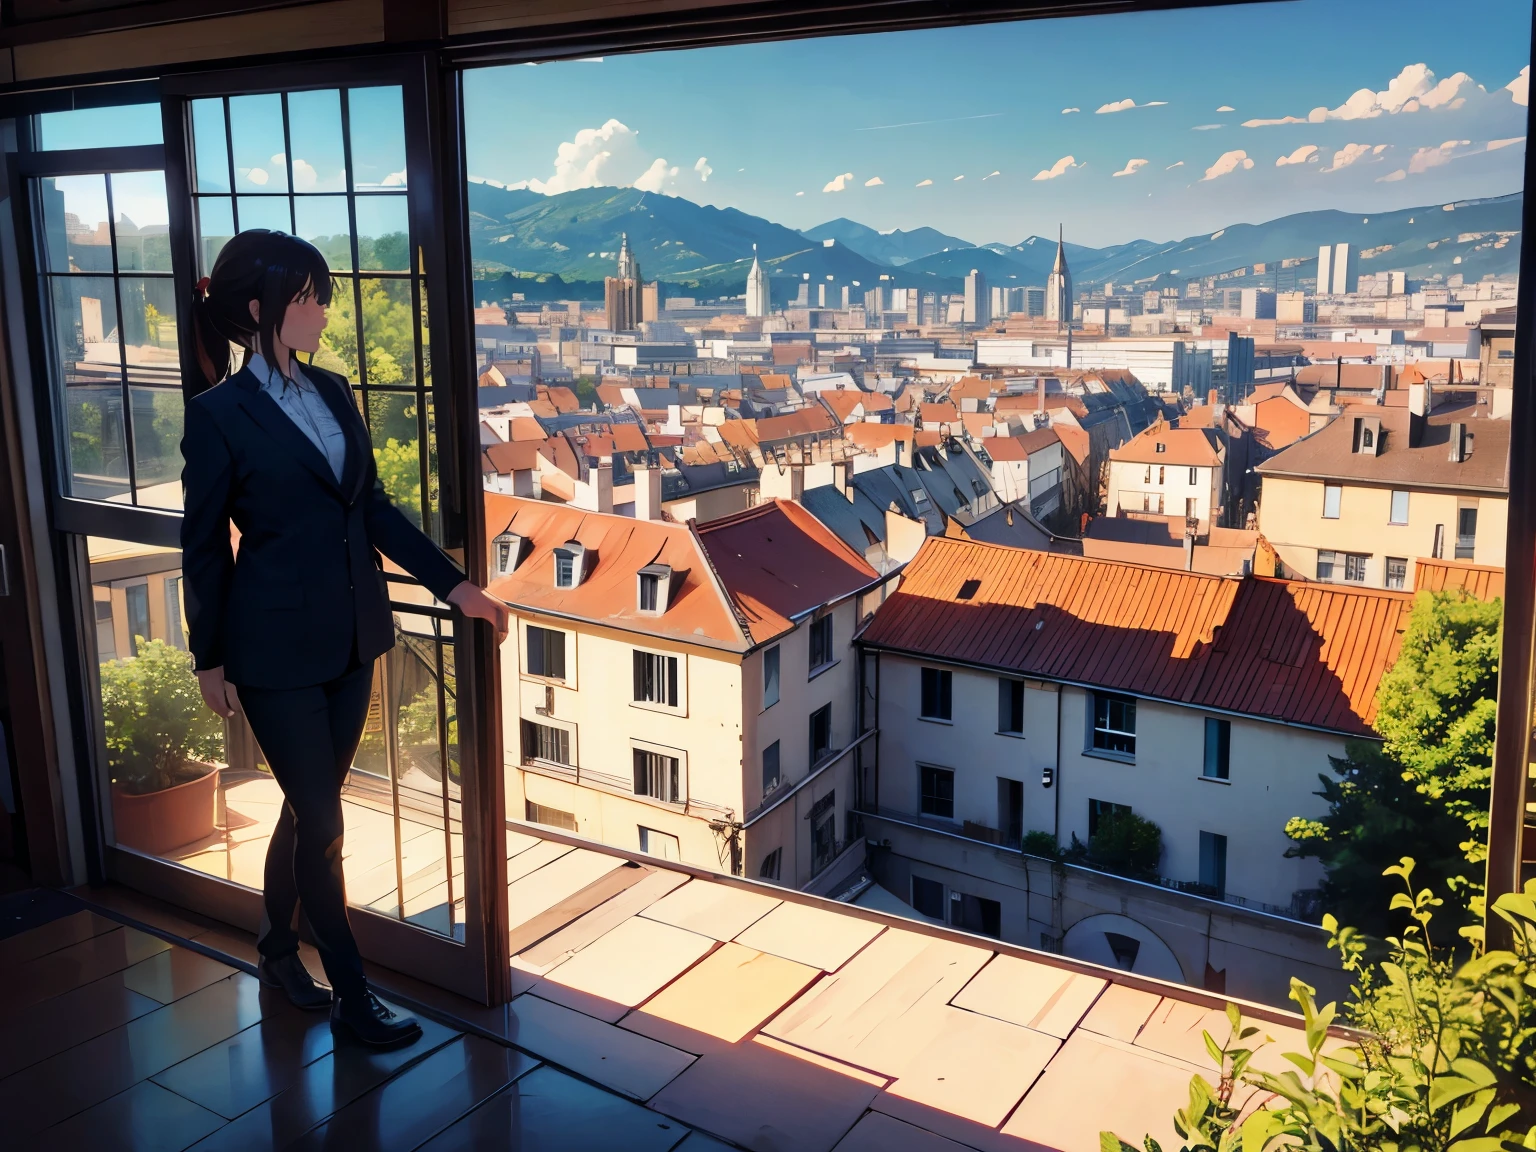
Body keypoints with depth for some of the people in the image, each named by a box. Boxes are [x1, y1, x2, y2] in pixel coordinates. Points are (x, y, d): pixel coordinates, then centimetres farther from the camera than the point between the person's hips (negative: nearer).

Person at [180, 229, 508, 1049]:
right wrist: (210, 660, -3)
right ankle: (349, 994, 16)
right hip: (277, 648, -6)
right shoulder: (218, 414, -11)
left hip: (350, 637, 6)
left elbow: (372, 506, 11)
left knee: (309, 805, 17)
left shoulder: (331, 392, 7)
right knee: (320, 817, 2)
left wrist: (452, 584, 5)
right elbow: (204, 546, -6)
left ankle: (277, 953, 37)